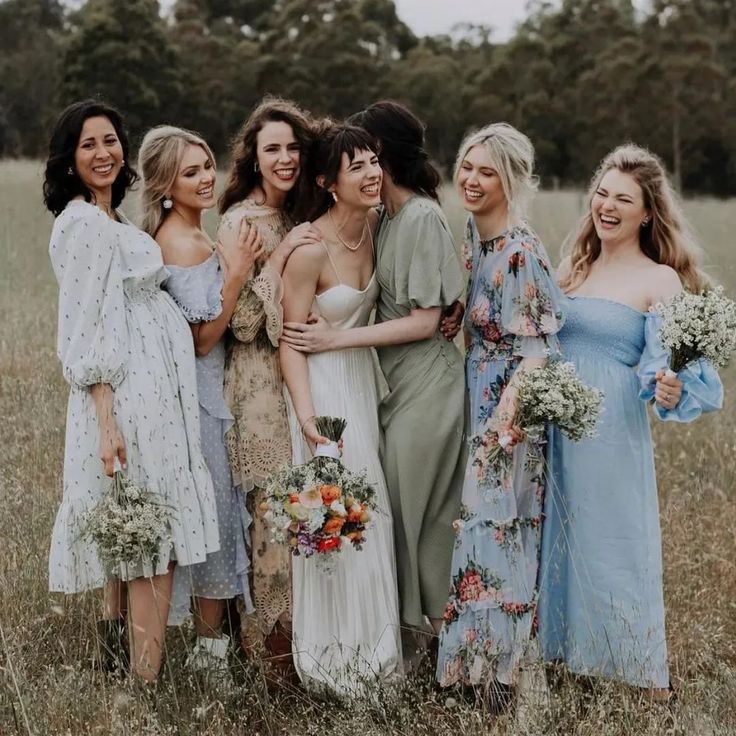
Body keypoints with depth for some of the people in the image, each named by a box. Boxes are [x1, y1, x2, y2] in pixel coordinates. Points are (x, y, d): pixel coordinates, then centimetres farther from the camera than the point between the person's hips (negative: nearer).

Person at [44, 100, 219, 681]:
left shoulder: (112, 220, 14)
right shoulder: (83, 223, -14)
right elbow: (86, 331, -18)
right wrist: (107, 422, -22)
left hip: (156, 392, 9)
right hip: (128, 399, -9)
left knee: (159, 541, 12)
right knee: (152, 544, -4)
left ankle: (147, 670, 20)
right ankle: (147, 683, 2)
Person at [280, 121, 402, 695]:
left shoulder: (376, 226, -3)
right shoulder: (310, 251, -23)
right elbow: (291, 341, -18)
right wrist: (305, 414, -26)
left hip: (364, 377, 7)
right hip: (323, 383, -7)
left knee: (370, 510, 15)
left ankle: (370, 642, 31)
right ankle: (336, 654, 17)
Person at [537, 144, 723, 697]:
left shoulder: (660, 281, -5)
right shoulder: (575, 268, 12)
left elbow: (669, 366, -11)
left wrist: (670, 392, -31)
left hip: (612, 429, -5)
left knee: (614, 545, 1)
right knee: (556, 540, 13)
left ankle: (649, 679, 15)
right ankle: (560, 650, 30)